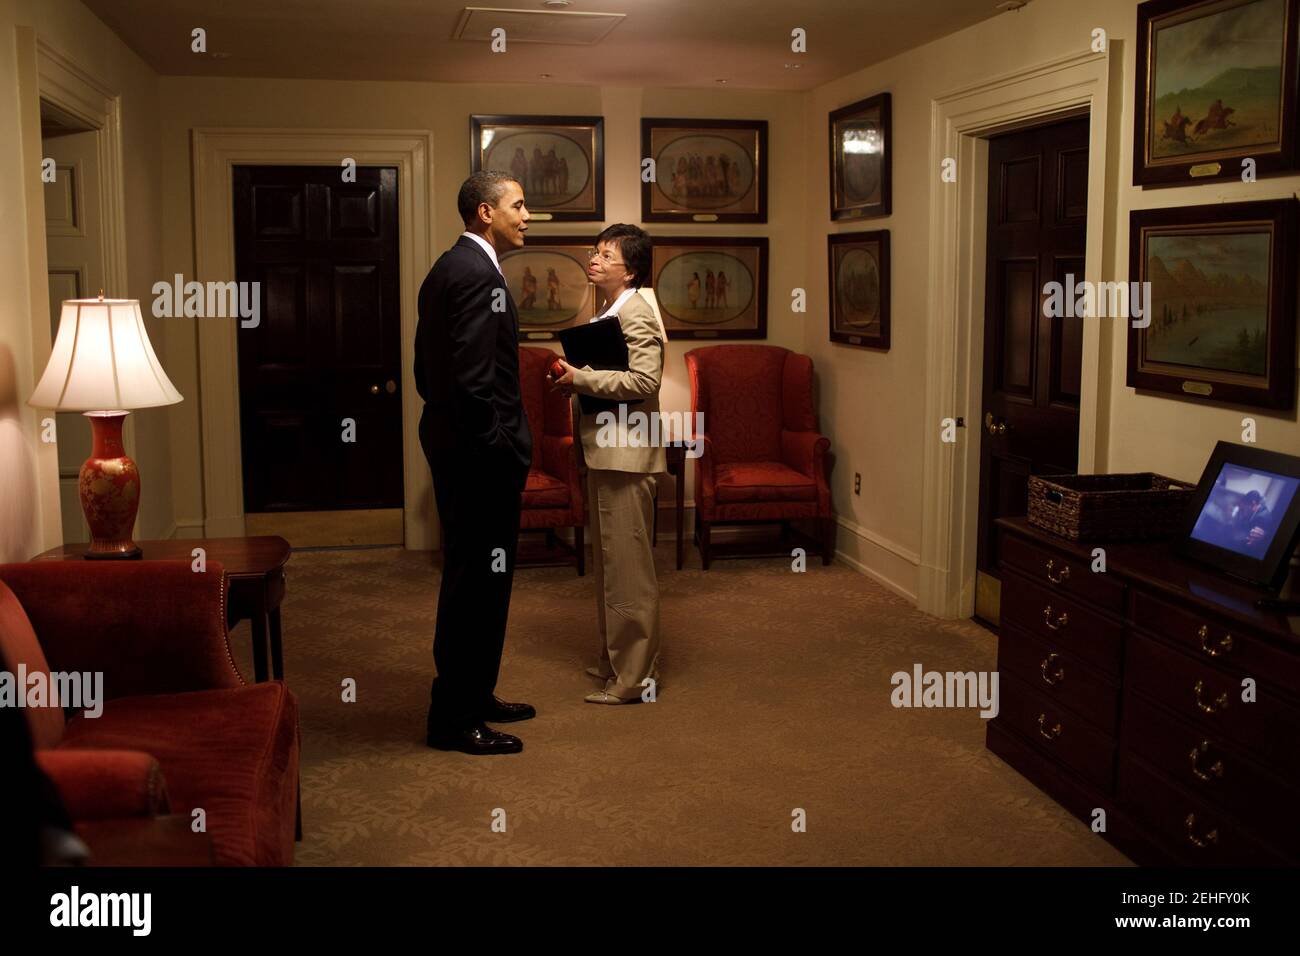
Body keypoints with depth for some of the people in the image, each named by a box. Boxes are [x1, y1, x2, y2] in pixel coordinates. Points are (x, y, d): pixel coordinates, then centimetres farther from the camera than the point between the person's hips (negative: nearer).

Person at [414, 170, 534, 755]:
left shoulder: (447, 268, 15)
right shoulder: (477, 274, -18)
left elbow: (427, 369, 19)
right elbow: (474, 380, -24)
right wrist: (503, 453, -19)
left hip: (451, 441, 11)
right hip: (480, 453, -11)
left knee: (474, 576, 18)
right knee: (477, 580, -3)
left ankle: (472, 696, 30)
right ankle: (455, 718, 7)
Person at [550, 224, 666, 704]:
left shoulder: (636, 314, -13)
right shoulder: (607, 312, 17)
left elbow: (644, 380, -24)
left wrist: (579, 378, -19)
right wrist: (574, 379, 7)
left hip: (625, 454, -10)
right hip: (604, 451, 10)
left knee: (627, 566, -4)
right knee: (610, 563, 16)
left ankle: (633, 677, 3)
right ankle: (615, 660, 28)